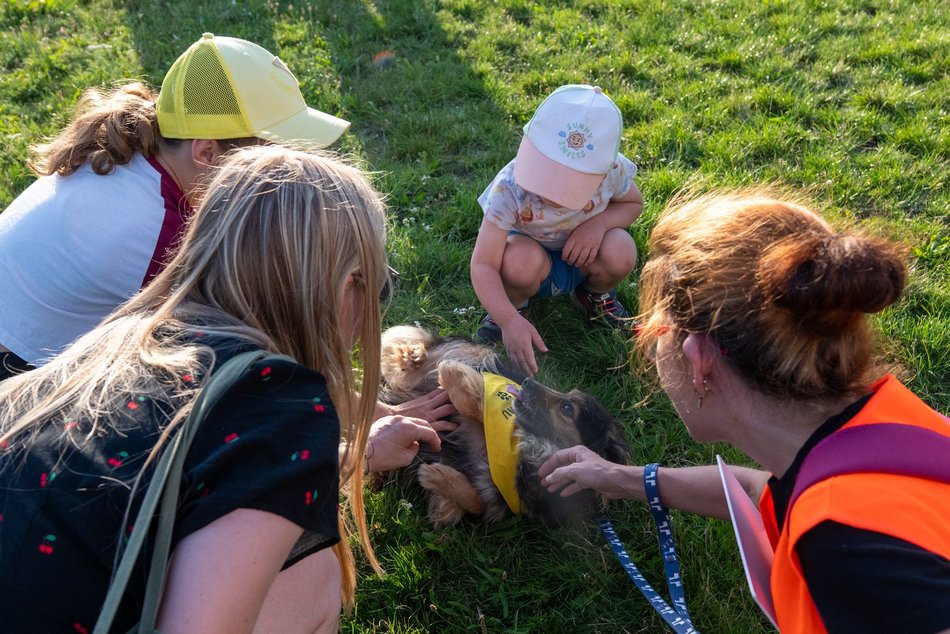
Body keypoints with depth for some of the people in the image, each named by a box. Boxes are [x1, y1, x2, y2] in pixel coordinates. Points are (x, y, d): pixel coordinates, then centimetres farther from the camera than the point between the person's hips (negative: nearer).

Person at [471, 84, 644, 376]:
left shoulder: (612, 171, -26)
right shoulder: (510, 190, -34)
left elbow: (633, 204, -2)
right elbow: (483, 264, -35)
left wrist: (599, 222, -25)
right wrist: (509, 319, -51)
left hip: (581, 256, 2)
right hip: (531, 250, -2)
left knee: (621, 252, -30)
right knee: (521, 260, -38)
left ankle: (596, 295, 7)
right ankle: (515, 305, -1)